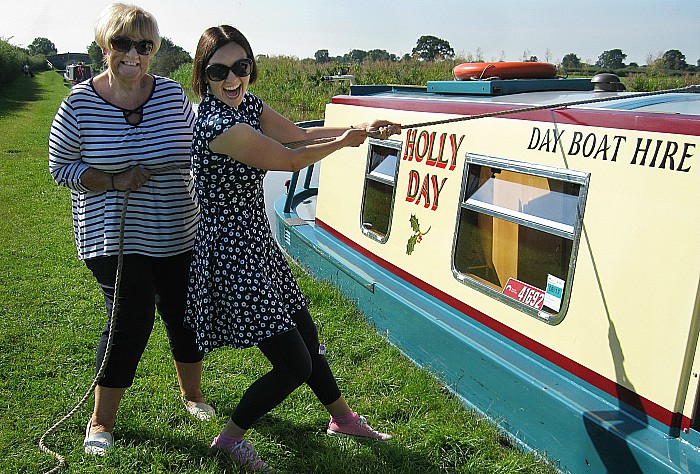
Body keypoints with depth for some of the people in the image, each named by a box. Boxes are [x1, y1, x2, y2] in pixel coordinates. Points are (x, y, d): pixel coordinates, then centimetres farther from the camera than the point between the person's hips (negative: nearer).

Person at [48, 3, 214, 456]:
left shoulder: (173, 94, -2)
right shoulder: (81, 102, -7)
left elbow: (198, 145, 12)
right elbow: (61, 167, -2)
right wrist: (113, 181, -15)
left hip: (179, 236, 3)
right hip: (115, 237, -3)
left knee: (184, 316, 13)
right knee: (130, 321, -2)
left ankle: (192, 393, 41)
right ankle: (101, 421, 22)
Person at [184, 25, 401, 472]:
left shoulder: (247, 103, 3)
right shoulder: (218, 125, -25)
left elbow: (299, 133, 13)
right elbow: (288, 159, -17)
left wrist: (361, 128, 8)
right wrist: (345, 141, -2)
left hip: (257, 243, 9)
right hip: (232, 255, -9)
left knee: (307, 334, 22)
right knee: (295, 366, -2)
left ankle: (342, 417, 44)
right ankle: (230, 438, 21)